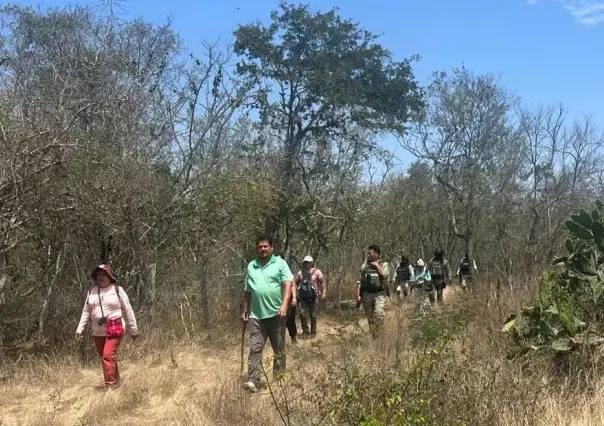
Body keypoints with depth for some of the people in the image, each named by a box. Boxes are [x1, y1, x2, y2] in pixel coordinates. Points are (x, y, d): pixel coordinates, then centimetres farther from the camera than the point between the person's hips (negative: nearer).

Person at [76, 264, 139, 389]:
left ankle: (110, 385, -9)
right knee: (104, 357, 11)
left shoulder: (117, 290, -6)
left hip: (114, 330, -5)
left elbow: (128, 310, -2)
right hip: (98, 331, 5)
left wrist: (133, 330, 0)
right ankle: (116, 381, 28)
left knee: (108, 356, -16)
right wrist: (80, 329, 5)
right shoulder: (92, 291, 6)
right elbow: (86, 311, 12)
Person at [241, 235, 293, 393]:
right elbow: (247, 291, 17)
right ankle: (253, 381, -6)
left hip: (276, 314, -3)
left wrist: (284, 304, -21)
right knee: (255, 348, -4)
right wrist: (245, 310, 16)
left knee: (279, 349, 8)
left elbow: (288, 284, -10)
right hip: (256, 315, 3)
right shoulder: (251, 266, 12)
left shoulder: (280, 263, -1)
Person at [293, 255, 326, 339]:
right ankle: (305, 331, 10)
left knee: (313, 315, 6)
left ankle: (313, 332, 18)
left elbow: (323, 282, -6)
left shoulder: (316, 271, -4)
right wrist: (296, 293, 7)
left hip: (312, 297, -3)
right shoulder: (300, 272, 7)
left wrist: (324, 293, -14)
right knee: (302, 314, -2)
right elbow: (295, 283, 16)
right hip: (302, 297, 3)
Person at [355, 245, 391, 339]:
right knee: (370, 317, 7)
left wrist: (377, 266, -9)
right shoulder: (364, 265, 8)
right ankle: (372, 336, 20)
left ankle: (378, 335, -13)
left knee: (379, 313, -22)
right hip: (367, 294, 3)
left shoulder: (384, 265, 4)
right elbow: (359, 281, 6)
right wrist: (358, 294, -1)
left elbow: (386, 276, -15)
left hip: (380, 294, -3)